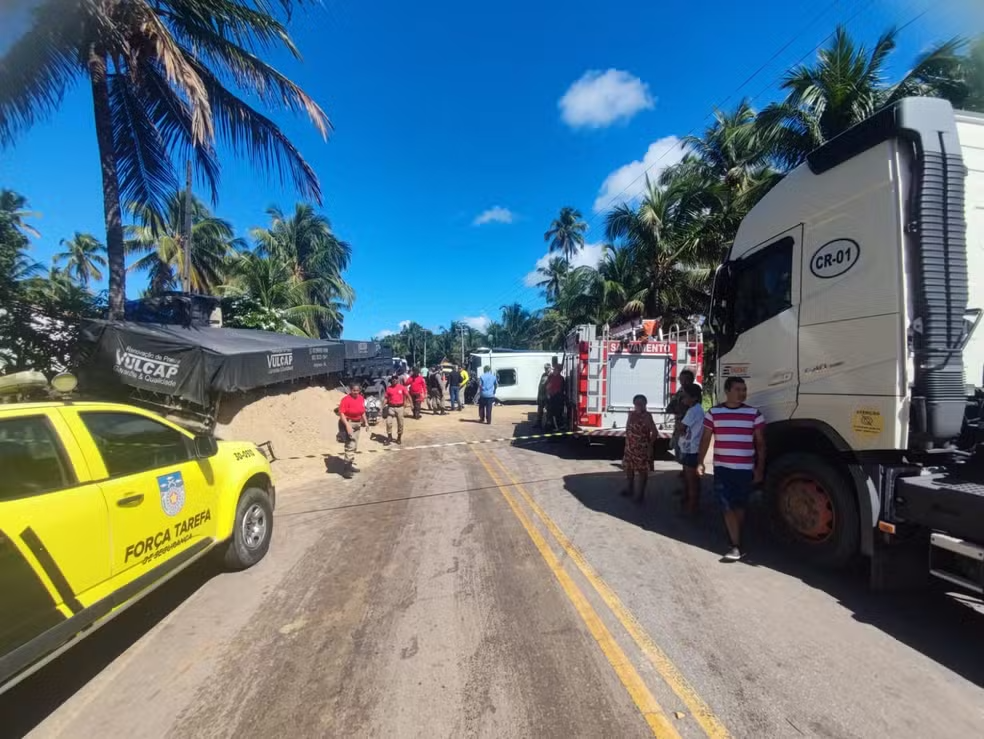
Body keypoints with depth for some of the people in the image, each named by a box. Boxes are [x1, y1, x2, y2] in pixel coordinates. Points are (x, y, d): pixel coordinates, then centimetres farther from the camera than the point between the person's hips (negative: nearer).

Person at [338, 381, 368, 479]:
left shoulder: (361, 398, 5)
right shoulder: (346, 399, -17)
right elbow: (341, 413, -23)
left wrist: (365, 422, 17)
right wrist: (347, 425, -31)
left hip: (358, 423, 8)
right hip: (349, 423, -8)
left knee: (355, 446, 17)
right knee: (350, 445, -14)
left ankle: (351, 464, 30)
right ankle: (347, 468, -13)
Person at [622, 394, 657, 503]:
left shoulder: (647, 416, -15)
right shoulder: (631, 414, 6)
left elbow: (654, 432, -15)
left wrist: (650, 445, -14)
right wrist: (628, 442, 9)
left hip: (642, 448, -7)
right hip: (630, 447, 7)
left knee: (641, 471, 2)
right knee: (628, 468, 18)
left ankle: (639, 494, 12)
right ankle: (629, 489, 35)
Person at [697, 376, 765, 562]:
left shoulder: (754, 414, 0)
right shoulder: (713, 413, 0)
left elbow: (760, 443, 4)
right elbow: (705, 439, 5)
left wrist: (760, 468, 0)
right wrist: (700, 462, -2)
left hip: (746, 469, 0)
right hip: (722, 468, 0)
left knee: (740, 505, 13)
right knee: (728, 506, -3)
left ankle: (736, 540, 32)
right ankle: (736, 546, 6)